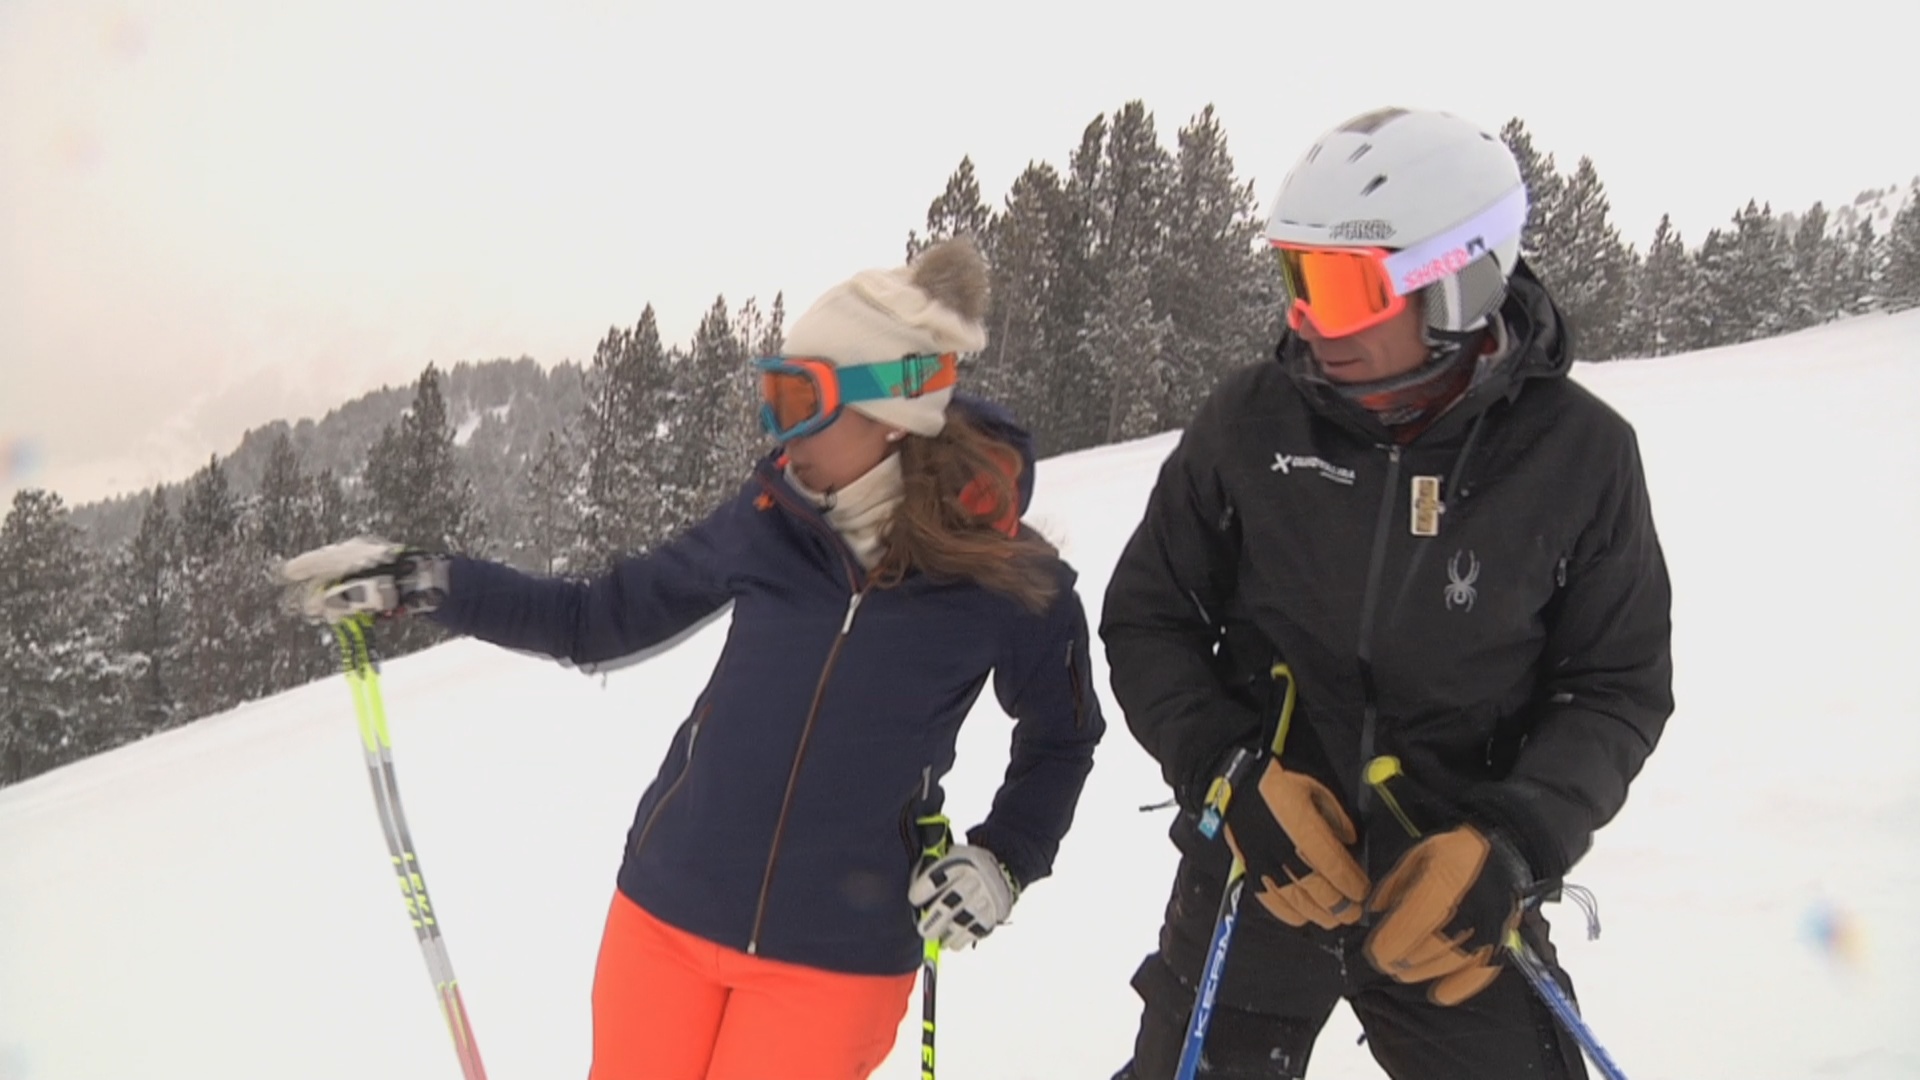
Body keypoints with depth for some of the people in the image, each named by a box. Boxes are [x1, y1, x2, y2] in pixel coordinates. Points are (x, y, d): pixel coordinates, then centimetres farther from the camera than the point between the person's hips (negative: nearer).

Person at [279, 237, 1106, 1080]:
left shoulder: (1009, 578, -11)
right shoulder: (770, 517, -5)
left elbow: (1060, 735, 7)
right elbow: (600, 621, 5)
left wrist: (1003, 859, -6)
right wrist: (419, 584, -1)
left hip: (837, 954, -3)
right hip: (669, 913, 3)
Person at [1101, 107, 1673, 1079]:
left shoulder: (1579, 452, -9)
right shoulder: (1249, 421, -8)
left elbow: (1618, 688, -2)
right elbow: (1146, 622, 1)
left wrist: (1516, 843, -17)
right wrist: (1232, 774, -14)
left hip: (1457, 892, 0)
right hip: (1260, 868, 1)